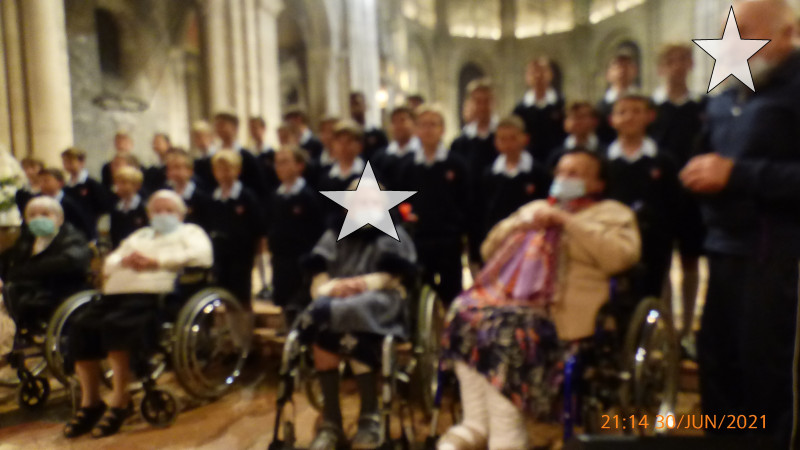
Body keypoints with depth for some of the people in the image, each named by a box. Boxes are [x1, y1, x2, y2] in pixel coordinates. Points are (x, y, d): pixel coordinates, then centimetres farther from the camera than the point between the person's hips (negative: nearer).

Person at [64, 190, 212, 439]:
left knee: (116, 324, -32)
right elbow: (108, 265, 26)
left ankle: (120, 400, -18)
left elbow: (202, 255, -5)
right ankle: (90, 402, -7)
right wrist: (124, 260, 2)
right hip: (116, 294, 6)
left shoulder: (189, 232, 19)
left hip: (153, 296, -6)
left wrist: (157, 260, -9)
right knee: (81, 327, -20)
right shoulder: (138, 236, 37)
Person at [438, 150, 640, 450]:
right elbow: (488, 250, 26)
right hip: (509, 299, 6)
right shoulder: (536, 207, 30)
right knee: (467, 312, -24)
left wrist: (567, 221, -7)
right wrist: (519, 225, 8)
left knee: (506, 327, -32)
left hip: (557, 310, -5)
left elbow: (621, 255, -8)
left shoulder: (611, 213, 15)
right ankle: (476, 425, -21)